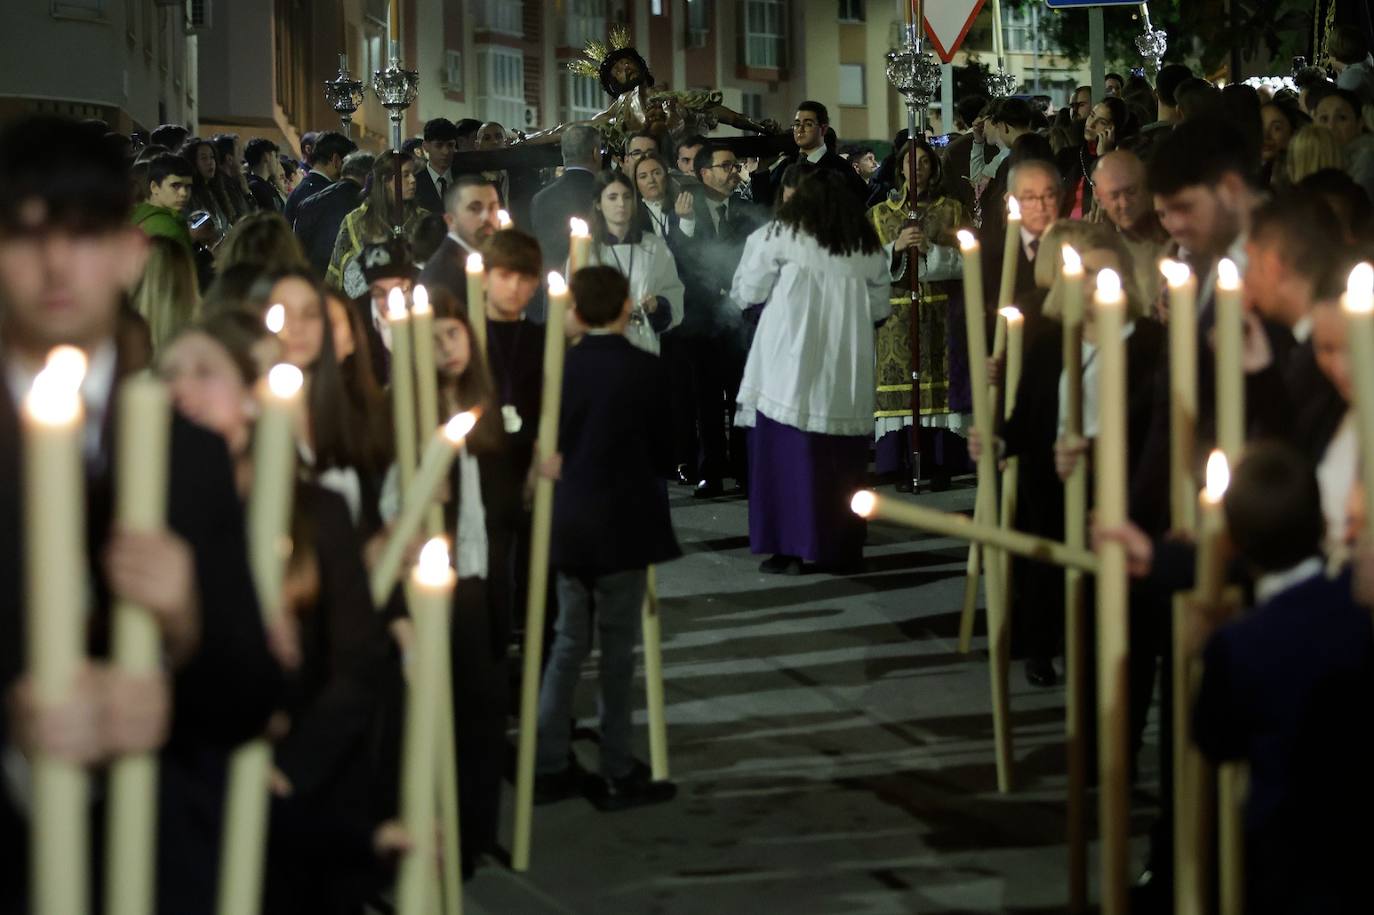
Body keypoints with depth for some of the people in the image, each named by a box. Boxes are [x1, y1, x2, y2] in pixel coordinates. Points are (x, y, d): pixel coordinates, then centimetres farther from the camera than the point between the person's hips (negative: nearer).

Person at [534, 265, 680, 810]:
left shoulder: (561, 366, -1)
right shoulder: (644, 371, -12)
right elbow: (662, 451, -5)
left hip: (568, 524, 4)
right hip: (622, 525, -4)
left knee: (569, 641, 14)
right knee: (617, 647, 3)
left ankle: (548, 765, 15)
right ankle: (618, 775, 9)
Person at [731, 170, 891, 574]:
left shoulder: (780, 235, -1)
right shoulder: (868, 246, 11)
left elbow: (748, 291, 5)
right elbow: (879, 308, 15)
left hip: (790, 367, -3)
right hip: (847, 374, 4)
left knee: (786, 453, 1)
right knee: (841, 460, 9)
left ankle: (788, 548, -2)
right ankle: (841, 550, 12)